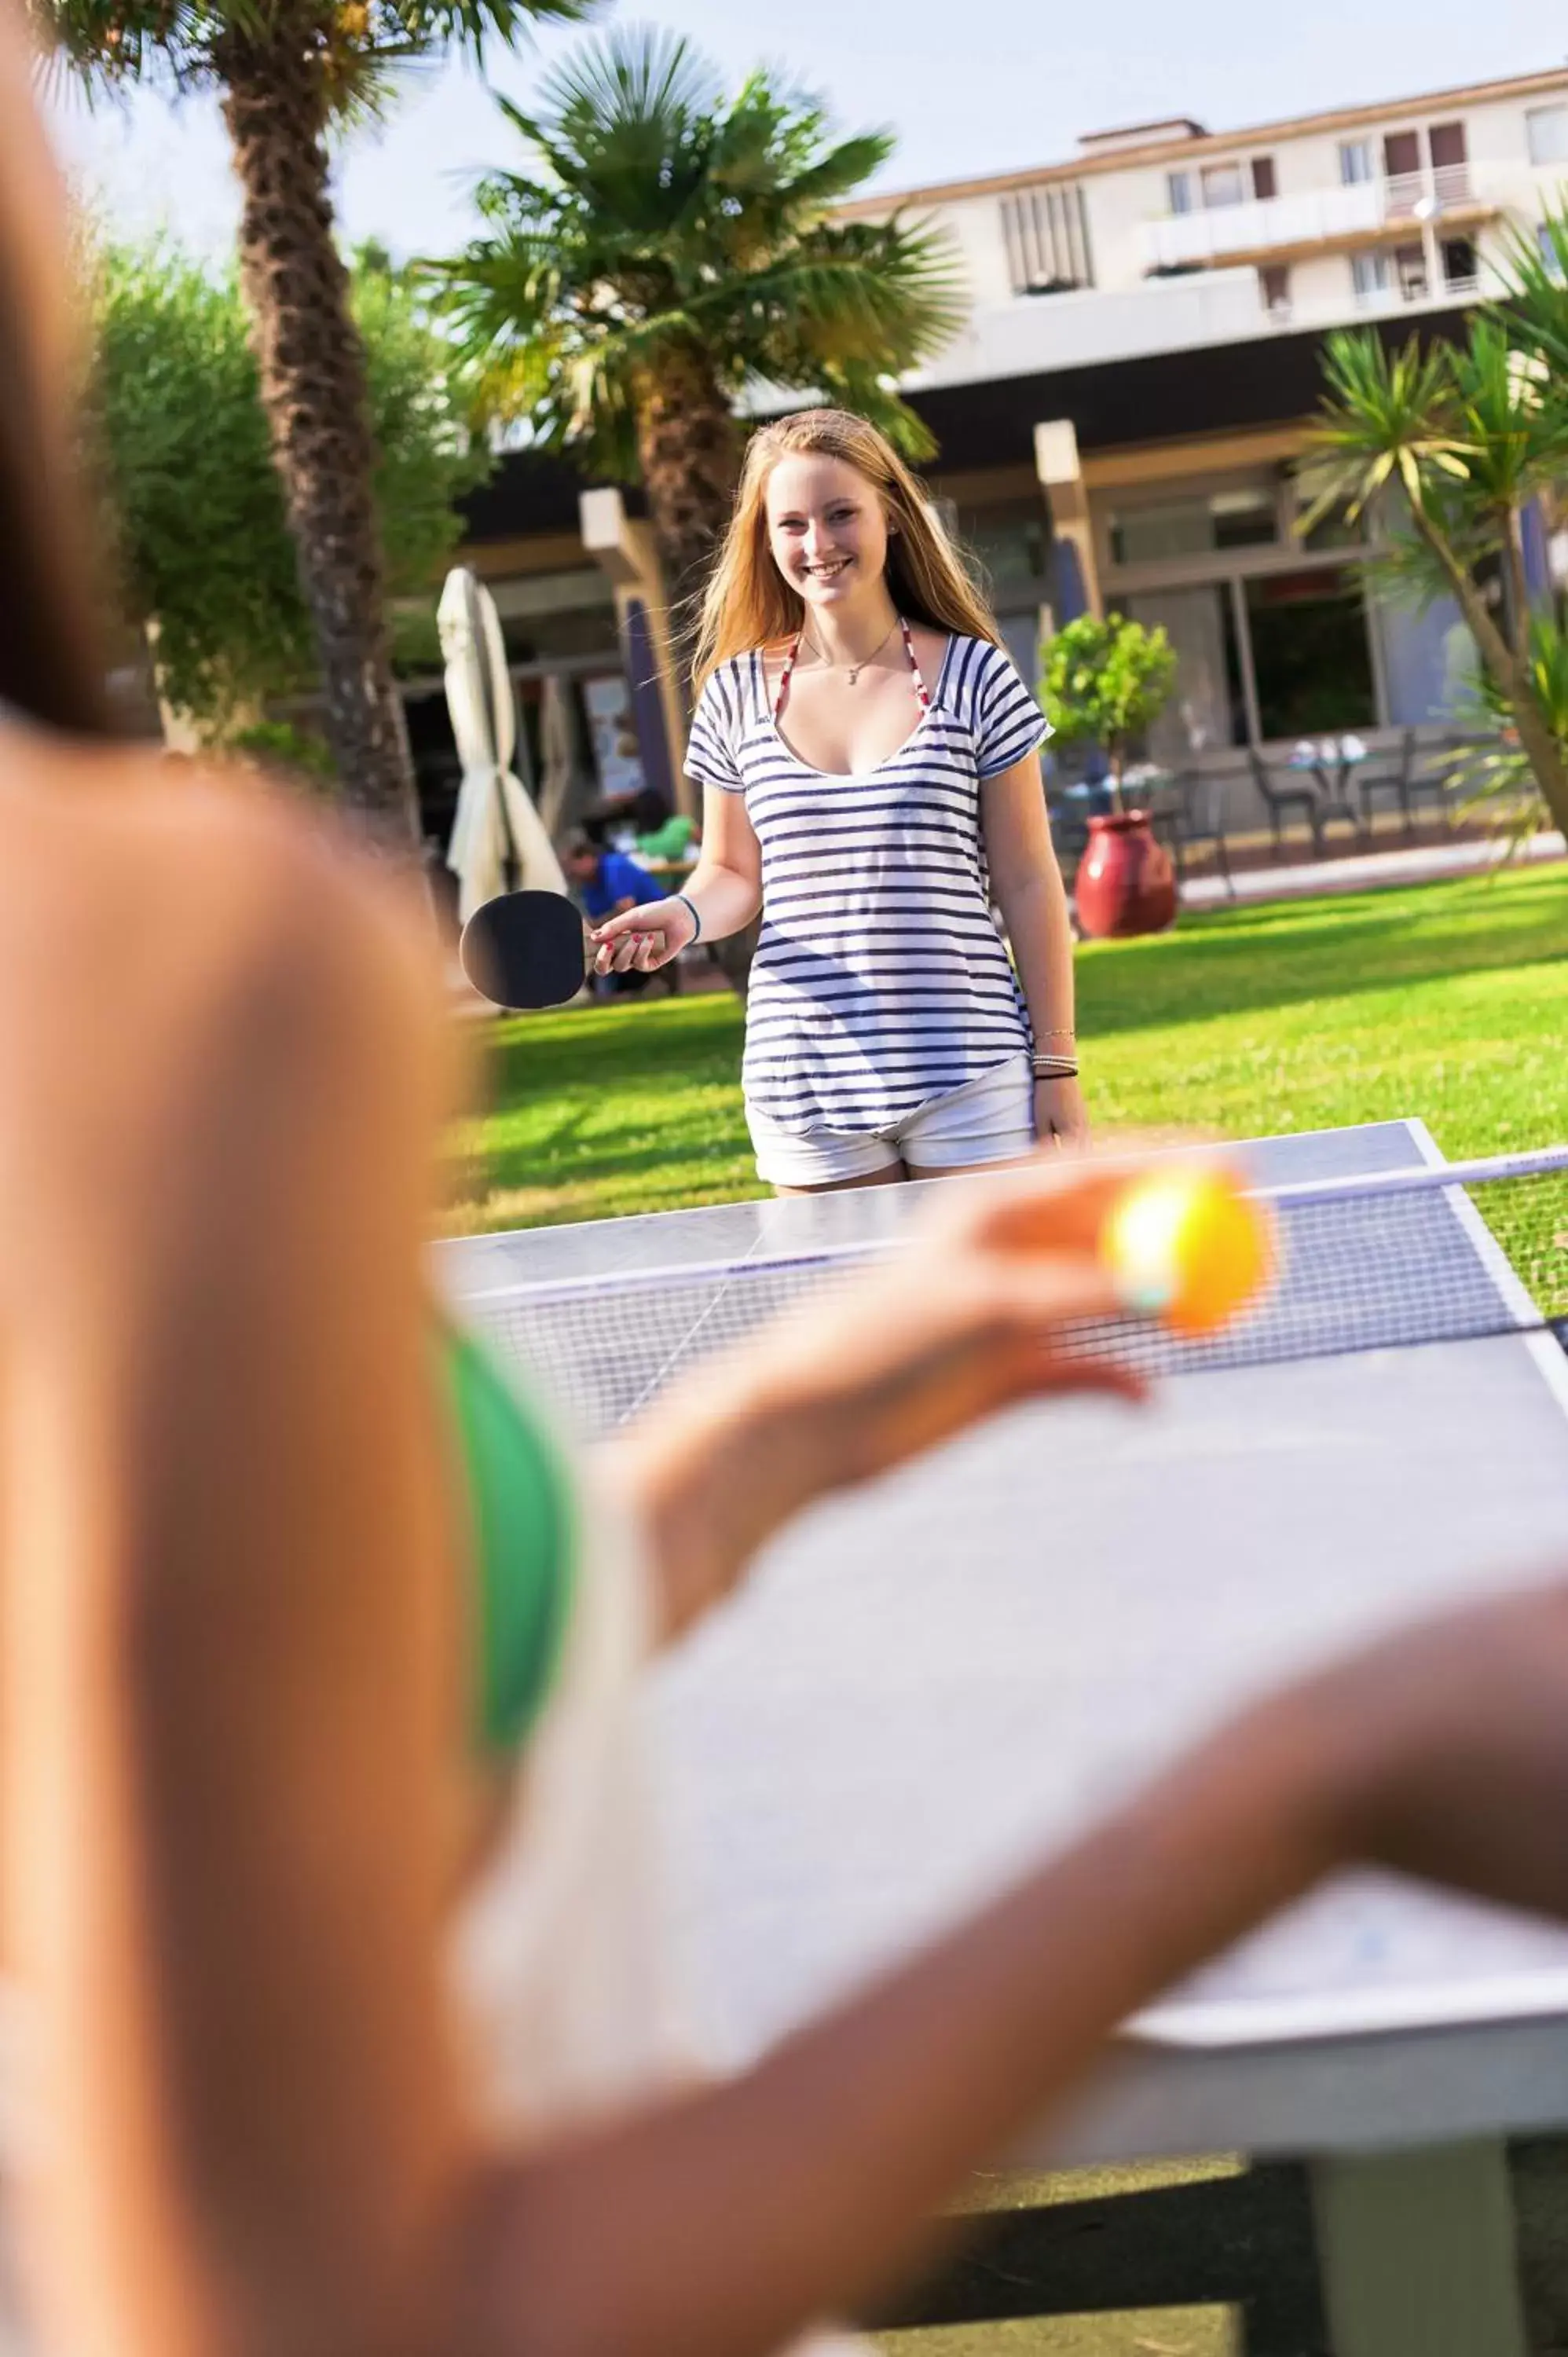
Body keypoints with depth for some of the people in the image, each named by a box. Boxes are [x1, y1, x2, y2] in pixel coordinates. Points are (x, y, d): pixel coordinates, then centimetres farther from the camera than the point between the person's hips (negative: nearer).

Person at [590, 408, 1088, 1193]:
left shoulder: (972, 674, 0)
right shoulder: (738, 693, 5)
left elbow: (1028, 883, 2)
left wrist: (1056, 1063, 0)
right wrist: (686, 914, -8)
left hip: (969, 1079, -2)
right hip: (806, 1098, 2)